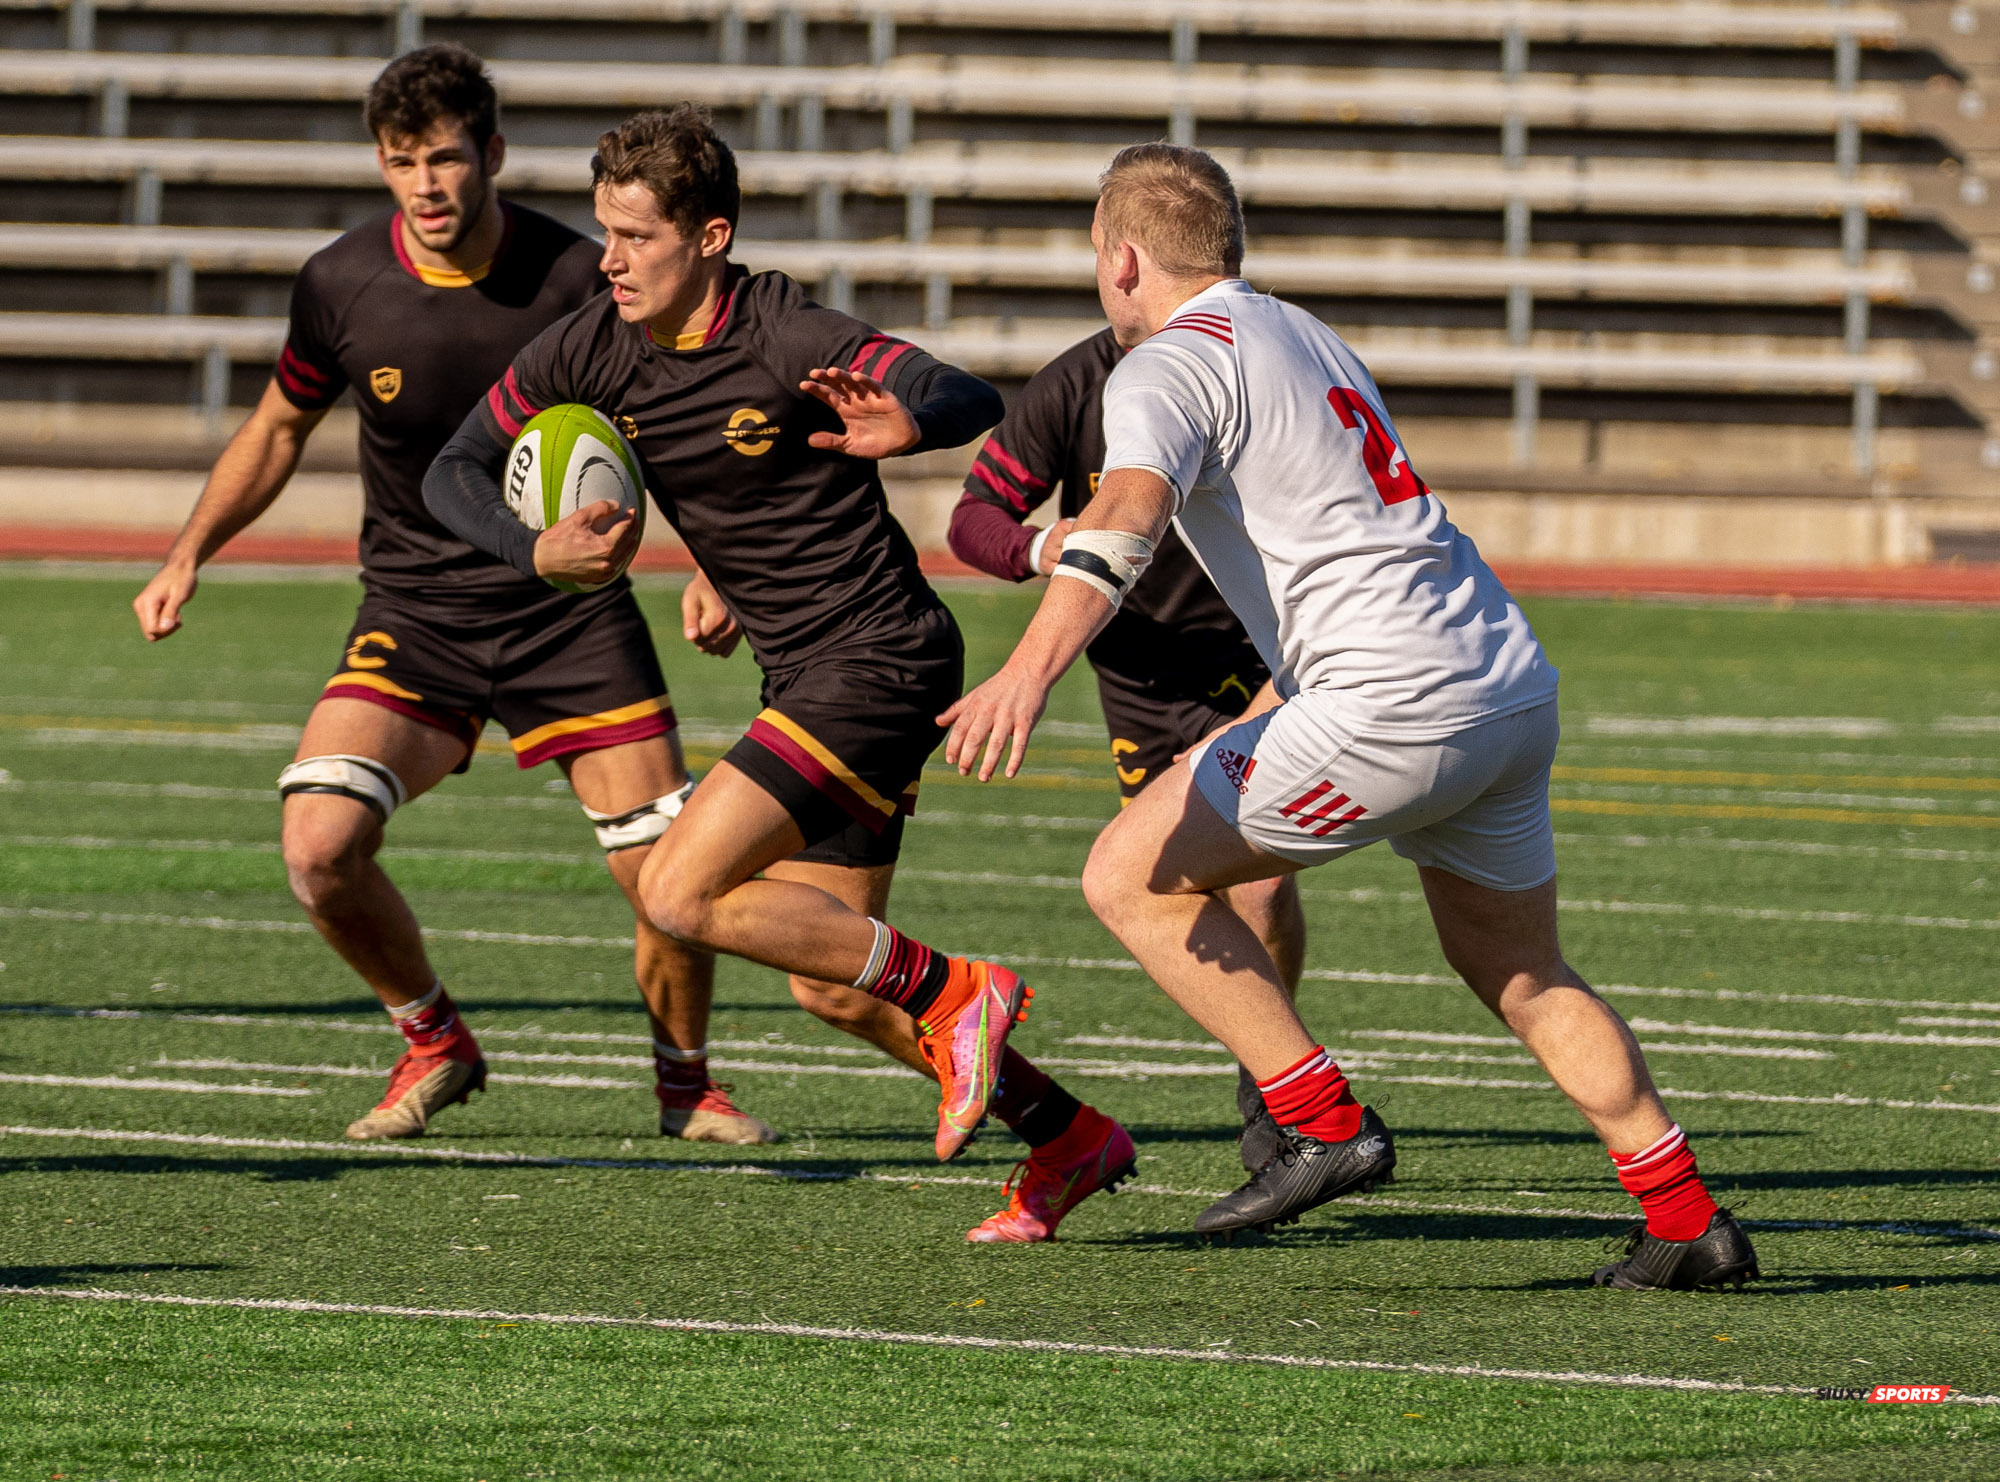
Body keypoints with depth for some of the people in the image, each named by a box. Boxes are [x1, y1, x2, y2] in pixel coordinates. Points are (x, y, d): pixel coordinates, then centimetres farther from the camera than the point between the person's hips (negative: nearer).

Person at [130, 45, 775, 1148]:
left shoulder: (575, 279, -13)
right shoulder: (341, 285, -7)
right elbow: (278, 430, 12)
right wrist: (189, 554, 2)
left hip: (569, 608, -1)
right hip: (413, 612, 1)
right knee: (320, 847, -20)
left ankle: (685, 1081, 22)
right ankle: (432, 1043, 8)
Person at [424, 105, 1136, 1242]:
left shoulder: (787, 338, -20)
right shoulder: (594, 350, 0)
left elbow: (975, 401, -29)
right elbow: (456, 472, 1)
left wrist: (908, 424, -52)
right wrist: (535, 552, -19)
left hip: (880, 656, -9)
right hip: (805, 673, 9)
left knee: (682, 894, -18)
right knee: (833, 989, 13)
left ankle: (956, 996, -7)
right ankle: (1071, 1140, 26)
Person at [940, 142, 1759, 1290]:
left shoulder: (1167, 365, -4)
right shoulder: (1302, 335, 24)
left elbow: (1127, 516, -24)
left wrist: (1031, 671, -39)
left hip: (1398, 704, -9)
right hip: (1516, 683, 9)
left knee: (1134, 878, -1)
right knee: (1521, 974, 24)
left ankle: (1325, 1124, -4)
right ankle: (1689, 1224, 22)